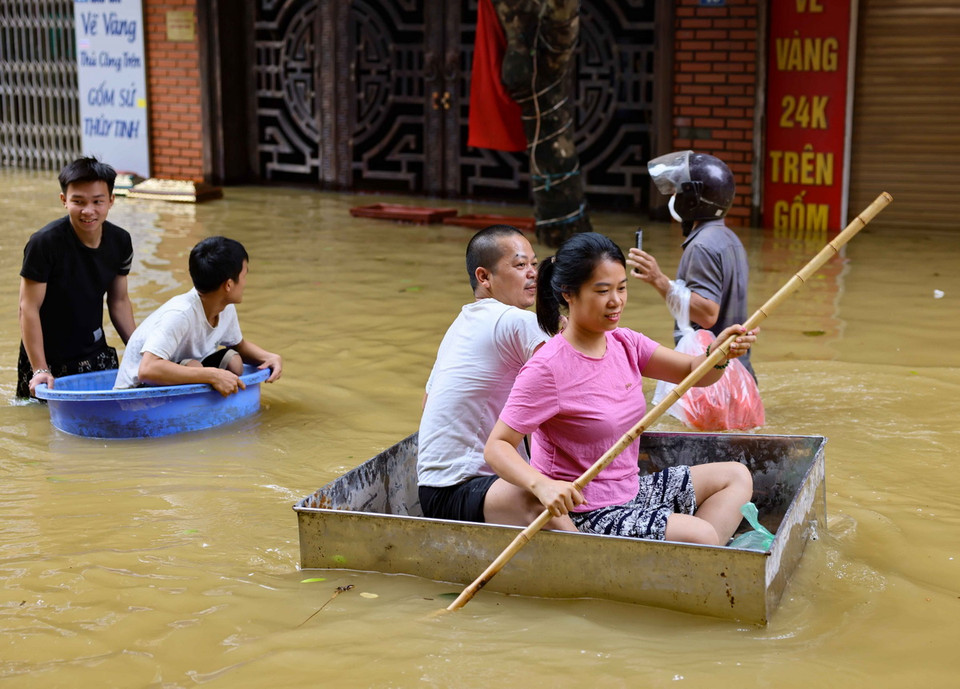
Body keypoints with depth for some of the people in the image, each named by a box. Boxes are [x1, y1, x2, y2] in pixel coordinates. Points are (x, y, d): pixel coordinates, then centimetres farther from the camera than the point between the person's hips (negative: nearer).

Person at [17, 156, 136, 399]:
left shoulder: (120, 242, -4)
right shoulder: (44, 243, -21)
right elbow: (29, 308, -18)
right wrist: (40, 369, -21)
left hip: (96, 356, 5)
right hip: (48, 360, -4)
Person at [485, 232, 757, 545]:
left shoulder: (625, 344, 3)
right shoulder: (546, 369, -21)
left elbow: (695, 373, 0)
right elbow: (497, 446, -22)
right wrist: (541, 484, -40)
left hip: (631, 490, 9)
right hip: (583, 512, -9)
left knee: (736, 476, 12)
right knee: (701, 534, -23)